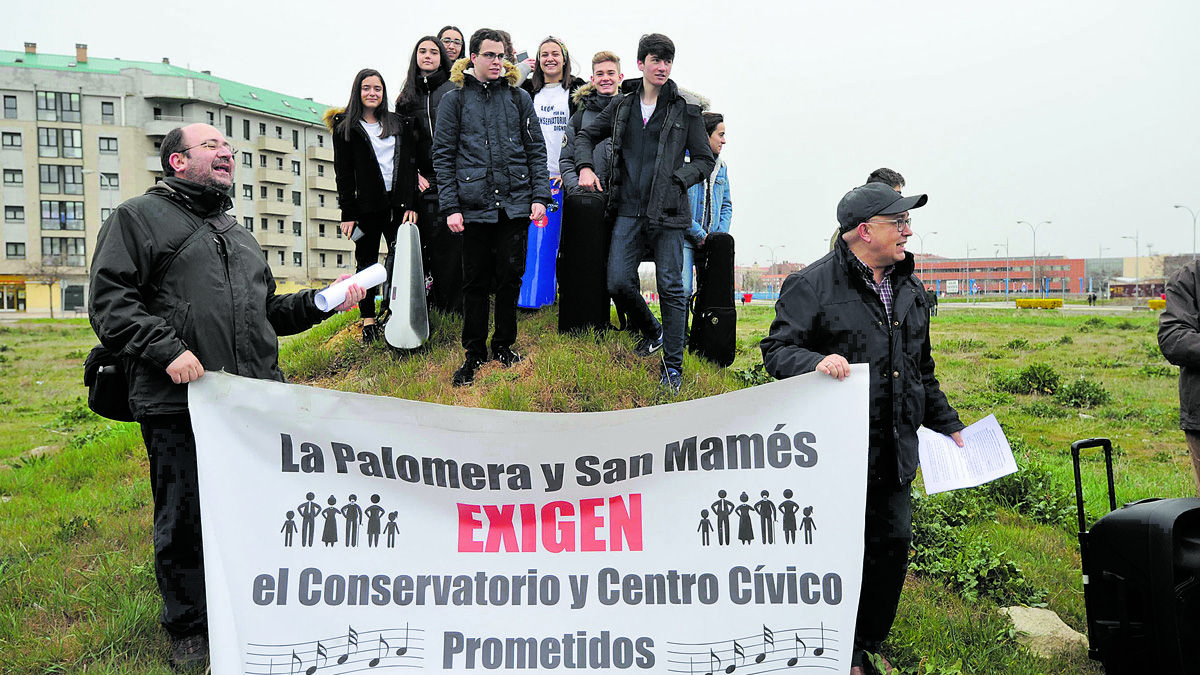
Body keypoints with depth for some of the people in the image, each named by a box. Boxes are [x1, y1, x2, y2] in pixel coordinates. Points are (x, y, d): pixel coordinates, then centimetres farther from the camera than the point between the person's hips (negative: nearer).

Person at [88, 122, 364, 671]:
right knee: (185, 520, 3)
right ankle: (188, 628, 24)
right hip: (178, 404, -5)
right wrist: (166, 348, -17)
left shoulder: (237, 233, 26)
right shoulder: (138, 218, 6)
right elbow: (109, 303, -4)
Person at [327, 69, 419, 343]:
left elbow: (410, 164, 9)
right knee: (366, 261, 4)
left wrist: (411, 204, -2)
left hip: (398, 204, 2)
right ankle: (368, 322, 10)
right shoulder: (345, 127, 6)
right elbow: (343, 173, 2)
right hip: (367, 205, -2)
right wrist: (348, 213, -5)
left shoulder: (399, 124, 13)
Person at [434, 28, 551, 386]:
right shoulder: (454, 99, 5)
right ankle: (474, 353, 17)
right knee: (475, 280, 5)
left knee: (510, 276, 6)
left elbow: (536, 150, 11)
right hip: (474, 205, -1)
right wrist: (450, 206, -6)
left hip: (515, 204, 2)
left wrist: (539, 196, 1)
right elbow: (443, 155, 2)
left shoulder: (519, 98, 11)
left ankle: (504, 345, 22)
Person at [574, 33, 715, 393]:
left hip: (667, 213, -2)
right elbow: (585, 135, 22)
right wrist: (585, 167, 4)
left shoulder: (686, 111, 4)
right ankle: (651, 331, 25)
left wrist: (676, 180, -9)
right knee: (618, 282, -4)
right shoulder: (622, 106, 12)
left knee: (670, 287, -3)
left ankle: (673, 365, 7)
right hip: (628, 210, 3)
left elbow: (704, 160, 7)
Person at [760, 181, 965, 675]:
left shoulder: (909, 290, 16)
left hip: (896, 451, 7)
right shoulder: (813, 285, -7)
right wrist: (816, 361, -28)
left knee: (894, 543, 11)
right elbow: (777, 350, -8)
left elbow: (922, 370, 25)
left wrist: (946, 425, 25)